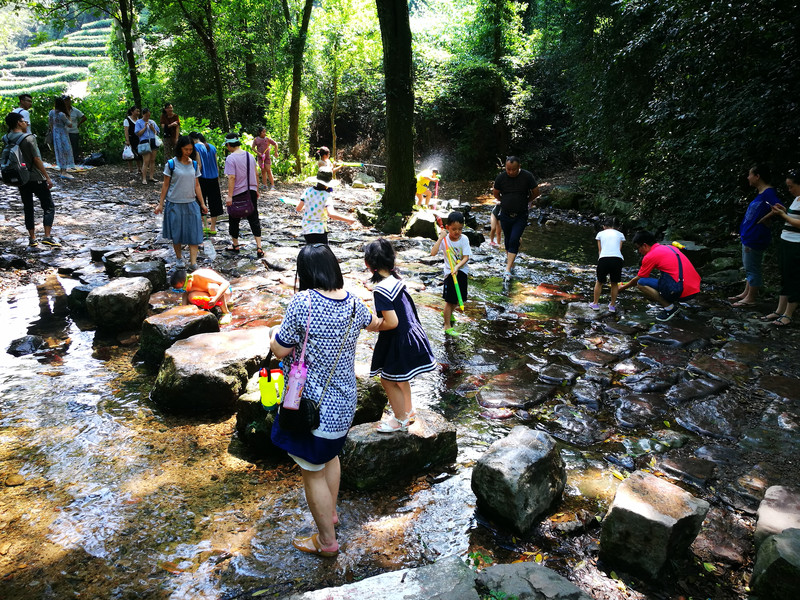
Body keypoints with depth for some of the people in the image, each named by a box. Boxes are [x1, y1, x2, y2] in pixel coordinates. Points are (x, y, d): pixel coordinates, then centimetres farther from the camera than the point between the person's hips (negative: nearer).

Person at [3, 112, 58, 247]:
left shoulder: (7, 139, 3)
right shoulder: (29, 138, -15)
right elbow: (37, 160, -16)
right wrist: (47, 177, -8)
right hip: (36, 179, -6)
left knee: (28, 209, 13)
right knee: (49, 207, 3)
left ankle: (32, 238, 16)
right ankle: (47, 236, -8)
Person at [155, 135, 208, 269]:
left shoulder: (194, 164, 6)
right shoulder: (171, 164, -5)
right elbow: (165, 185, -1)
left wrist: (202, 204, 10)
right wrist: (161, 204, -2)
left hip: (191, 203, 3)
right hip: (175, 204, -3)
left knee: (194, 233, -5)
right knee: (176, 233, 6)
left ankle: (193, 263, -5)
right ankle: (179, 258, 26)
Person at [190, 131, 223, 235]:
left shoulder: (196, 147, -8)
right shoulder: (212, 147, 9)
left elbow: (199, 165, -14)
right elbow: (216, 165, 11)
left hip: (203, 179, -6)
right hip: (214, 179, 6)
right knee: (214, 203, 10)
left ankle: (204, 226, 6)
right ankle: (213, 228, 14)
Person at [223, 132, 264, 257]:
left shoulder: (231, 158, -14)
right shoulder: (250, 156, 6)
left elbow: (232, 178, -19)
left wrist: (229, 196, -18)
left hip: (238, 193, -5)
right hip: (251, 191, 5)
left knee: (234, 220, 13)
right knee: (254, 219, 6)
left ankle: (235, 245, 26)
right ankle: (259, 248, -1)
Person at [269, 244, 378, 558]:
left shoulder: (303, 302, -23)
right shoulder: (353, 303, -3)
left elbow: (281, 350, -17)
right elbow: (373, 324, 20)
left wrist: (273, 333, 4)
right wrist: (374, 318, 42)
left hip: (313, 404, -7)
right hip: (343, 402, 7)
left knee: (313, 472, 11)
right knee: (330, 455, 29)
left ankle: (326, 540, 26)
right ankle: (330, 512, 49)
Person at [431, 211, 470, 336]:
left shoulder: (464, 239, -9)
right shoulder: (444, 240, -12)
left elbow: (466, 257, -14)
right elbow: (433, 253, -26)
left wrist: (457, 266, -30)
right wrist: (440, 238, -28)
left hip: (462, 271, 4)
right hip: (450, 272, -3)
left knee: (459, 298, 19)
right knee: (450, 300, -2)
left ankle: (448, 313, 48)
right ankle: (447, 326, 8)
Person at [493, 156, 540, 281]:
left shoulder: (527, 176, -11)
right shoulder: (501, 177, -6)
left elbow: (536, 192, 3)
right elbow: (495, 193, 12)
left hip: (521, 216, -2)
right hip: (505, 215, 3)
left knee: (514, 241, -13)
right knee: (508, 241, 14)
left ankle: (508, 270, -13)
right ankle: (510, 260, 37)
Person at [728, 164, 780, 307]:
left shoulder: (769, 192, -18)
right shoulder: (761, 193, 13)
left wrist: (762, 220, -21)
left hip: (755, 238, -10)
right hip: (748, 236, 10)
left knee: (752, 268, -1)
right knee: (748, 267, 20)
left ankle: (750, 299, 9)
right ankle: (746, 293, 32)